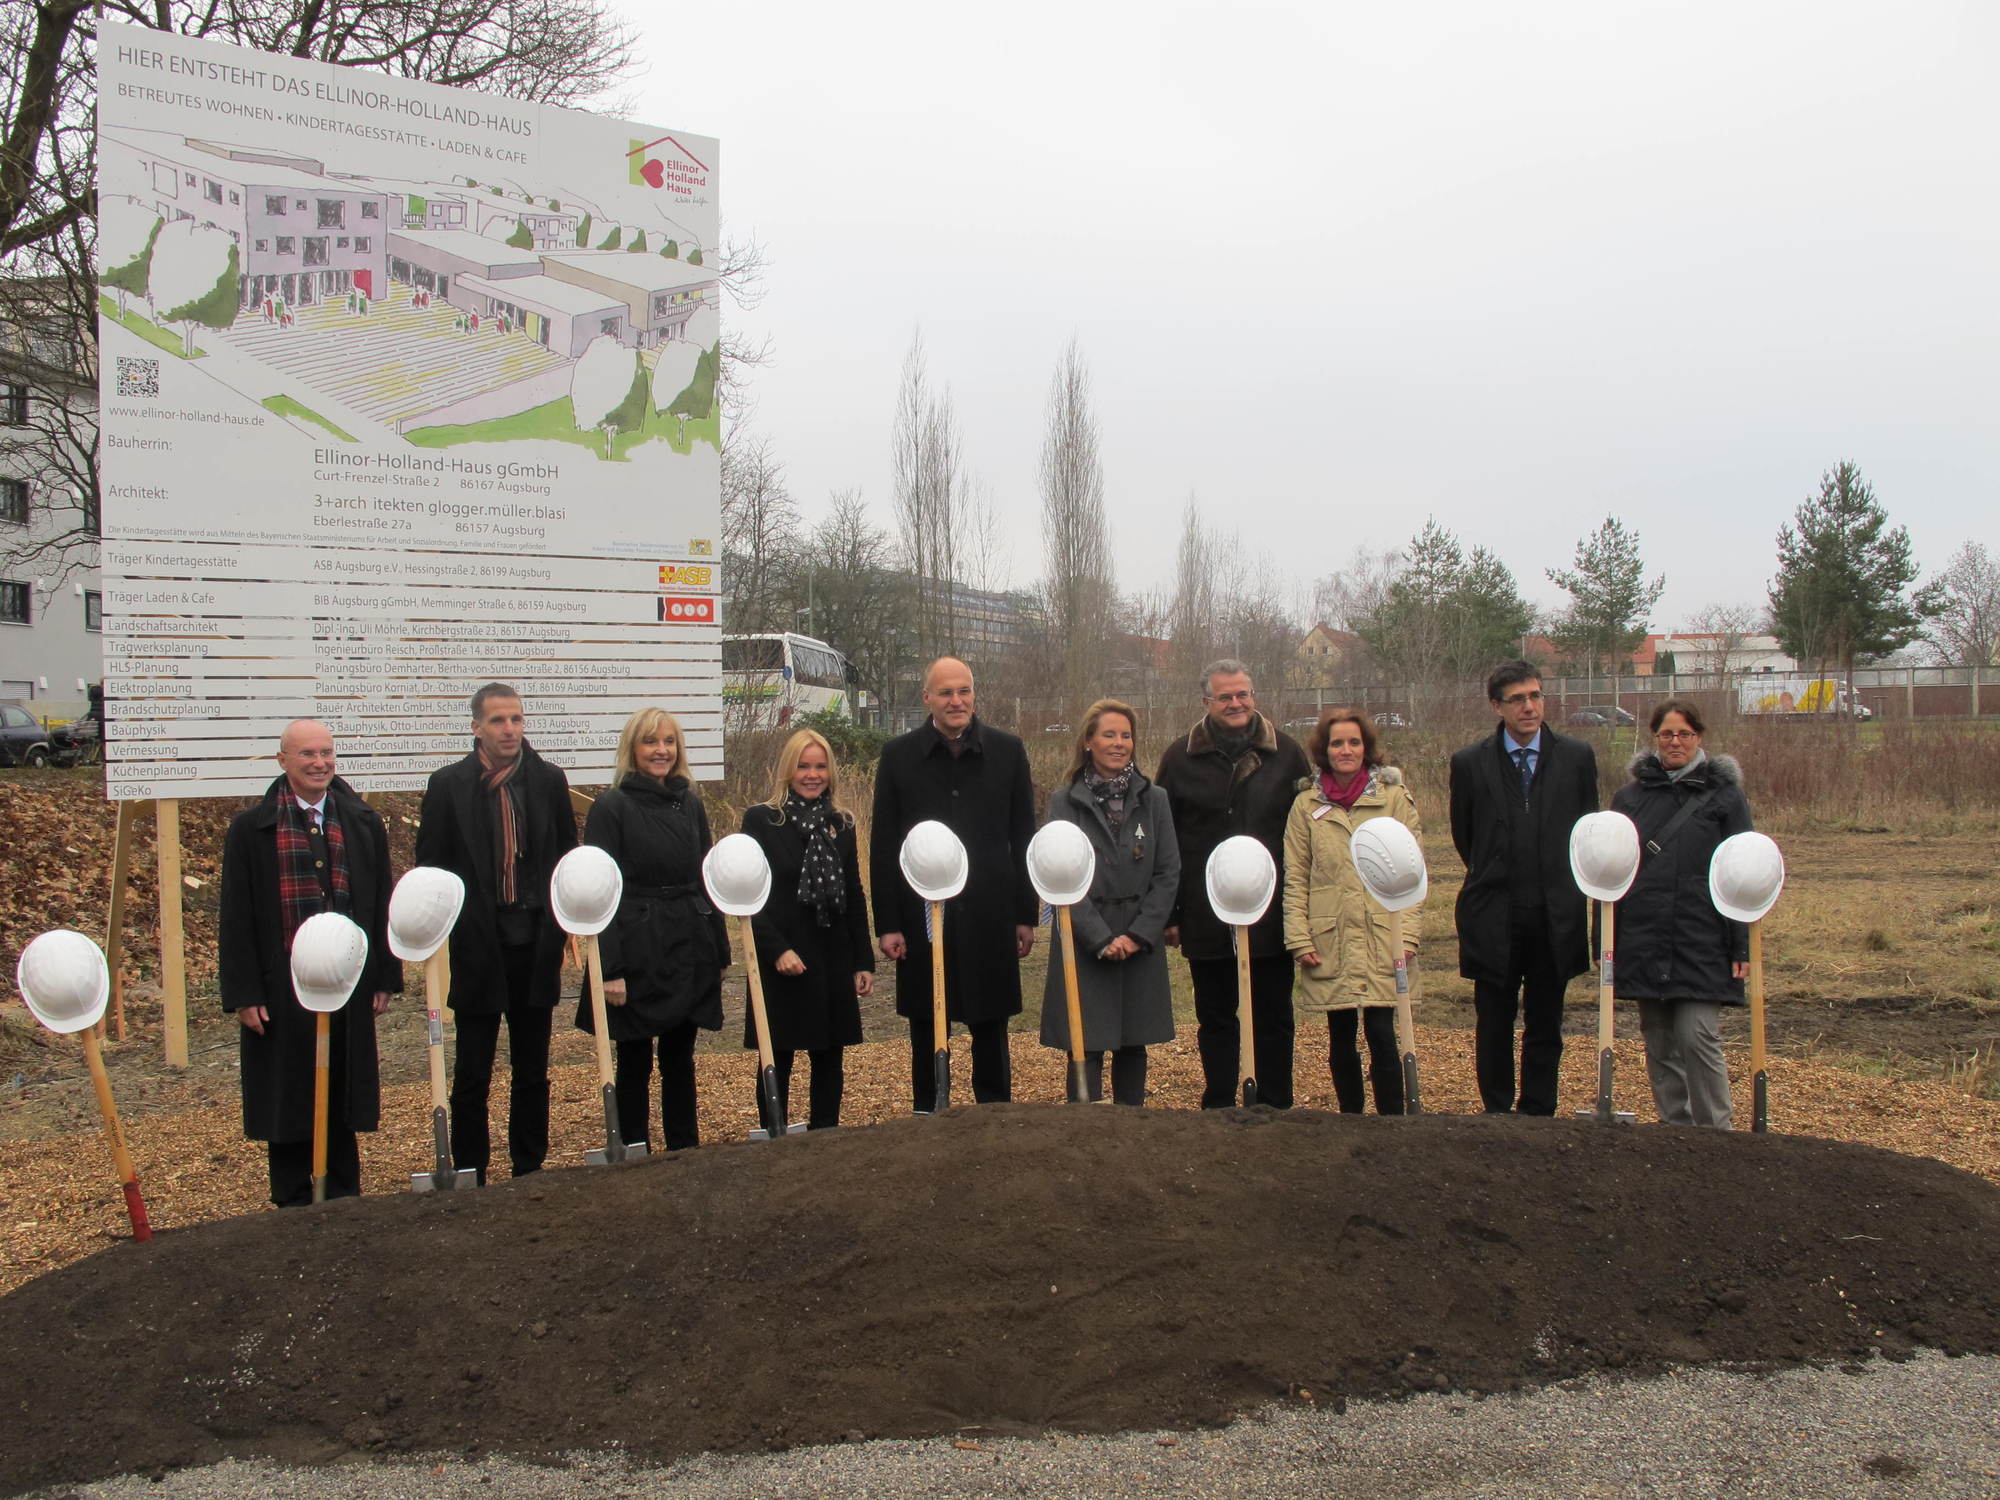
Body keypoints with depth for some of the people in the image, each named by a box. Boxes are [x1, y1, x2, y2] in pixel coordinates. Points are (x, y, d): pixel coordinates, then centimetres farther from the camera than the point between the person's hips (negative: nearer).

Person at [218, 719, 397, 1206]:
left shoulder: (363, 824, 7)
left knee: (343, 1097, 11)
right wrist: (243, 993, -8)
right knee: (287, 1101, 7)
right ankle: (294, 1205, 20)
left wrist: (385, 977, 5)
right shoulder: (251, 830, -2)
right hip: (282, 989, -2)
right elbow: (236, 919, -3)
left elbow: (382, 905, 9)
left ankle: (345, 1201, 24)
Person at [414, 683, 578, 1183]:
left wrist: (559, 925, 0)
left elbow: (568, 860, 8)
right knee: (472, 1077, 4)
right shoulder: (448, 783, -3)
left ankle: (530, 1174, 22)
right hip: (476, 949, -2)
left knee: (532, 1073, 12)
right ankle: (469, 1176, 15)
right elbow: (430, 868, 0)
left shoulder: (550, 780, 4)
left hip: (535, 949, 2)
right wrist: (443, 931, -7)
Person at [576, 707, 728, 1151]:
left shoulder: (691, 804, 9)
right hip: (637, 955, -4)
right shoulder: (612, 808, -6)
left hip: (689, 954, 4)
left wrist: (718, 950, 11)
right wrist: (609, 968, -16)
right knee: (634, 1063, 5)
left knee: (680, 1059, 12)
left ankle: (686, 1153, 21)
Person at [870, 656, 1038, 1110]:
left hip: (990, 915, 0)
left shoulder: (1007, 750, 3)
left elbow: (1023, 838, 6)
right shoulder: (899, 755, 1)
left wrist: (1026, 914, 3)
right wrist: (888, 923, -4)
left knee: (991, 1030, 8)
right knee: (927, 1034, 9)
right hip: (922, 915, 0)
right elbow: (883, 846, 1)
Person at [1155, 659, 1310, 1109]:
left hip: (1272, 915, 0)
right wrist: (1168, 913, 0)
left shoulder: (1286, 752, 3)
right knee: (1214, 1020, 10)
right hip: (1206, 917, 0)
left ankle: (1275, 1111, 19)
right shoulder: (1180, 758, 2)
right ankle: (1218, 1111, 21)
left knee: (1273, 1018, 8)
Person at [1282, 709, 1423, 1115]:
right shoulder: (1306, 804, 7)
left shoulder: (1395, 798, 4)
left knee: (1382, 1033, -7)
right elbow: (1295, 879, 6)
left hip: (1382, 940, -2)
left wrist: (1407, 933, -7)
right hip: (1329, 943, 2)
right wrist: (1300, 939, -2)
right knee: (1340, 1038, 8)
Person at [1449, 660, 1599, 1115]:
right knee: (1493, 1024, 7)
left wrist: (1559, 884, 10)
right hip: (1494, 919, -1)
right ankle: (1497, 1115, 19)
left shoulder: (1577, 757, 2)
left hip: (1555, 917, 1)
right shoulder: (1470, 762, -1)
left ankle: (1538, 1116, 18)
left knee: (1545, 1026, 9)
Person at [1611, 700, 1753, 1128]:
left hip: (1700, 943, -3)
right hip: (1643, 942, 3)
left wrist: (1742, 946, -6)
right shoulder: (1630, 796, 10)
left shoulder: (1724, 795, 3)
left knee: (1698, 1036, -9)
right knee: (1659, 1041, 8)